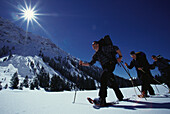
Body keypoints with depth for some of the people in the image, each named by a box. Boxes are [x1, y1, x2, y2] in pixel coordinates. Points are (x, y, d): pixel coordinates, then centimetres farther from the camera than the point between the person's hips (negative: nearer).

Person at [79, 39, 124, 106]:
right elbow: (90, 63, 15)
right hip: (105, 68, 7)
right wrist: (82, 64, 3)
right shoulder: (95, 55, 20)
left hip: (111, 64, -7)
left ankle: (102, 99, -28)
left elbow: (115, 48, 2)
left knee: (103, 77, -25)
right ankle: (120, 97, 22)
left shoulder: (104, 48, 2)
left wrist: (120, 56, -2)